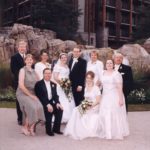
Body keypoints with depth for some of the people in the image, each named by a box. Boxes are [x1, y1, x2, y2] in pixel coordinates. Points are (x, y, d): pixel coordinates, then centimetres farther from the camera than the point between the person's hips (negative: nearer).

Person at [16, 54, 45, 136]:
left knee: (39, 107, -22)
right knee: (32, 107, -27)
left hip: (32, 94, 5)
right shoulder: (23, 70, -5)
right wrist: (30, 95, -15)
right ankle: (25, 127, -5)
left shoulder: (34, 71, 13)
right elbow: (21, 85, -14)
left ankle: (31, 128, -7)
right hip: (23, 94, -5)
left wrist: (35, 95, -4)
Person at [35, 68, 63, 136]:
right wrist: (47, 104, -25)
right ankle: (48, 130, -15)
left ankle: (56, 128, -5)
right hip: (42, 104, -5)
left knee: (60, 109, -20)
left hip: (51, 103, 6)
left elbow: (55, 96, 8)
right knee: (49, 110, -32)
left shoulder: (53, 84, 16)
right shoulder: (39, 84, -3)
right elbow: (40, 97, -13)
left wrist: (57, 103, -13)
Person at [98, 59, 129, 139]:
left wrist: (121, 99, -17)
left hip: (115, 97, -6)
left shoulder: (116, 74, -10)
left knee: (115, 114, 0)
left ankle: (116, 133, 13)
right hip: (105, 97, 6)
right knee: (104, 114, 8)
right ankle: (106, 132, 21)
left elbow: (120, 87, -13)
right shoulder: (103, 73, 9)